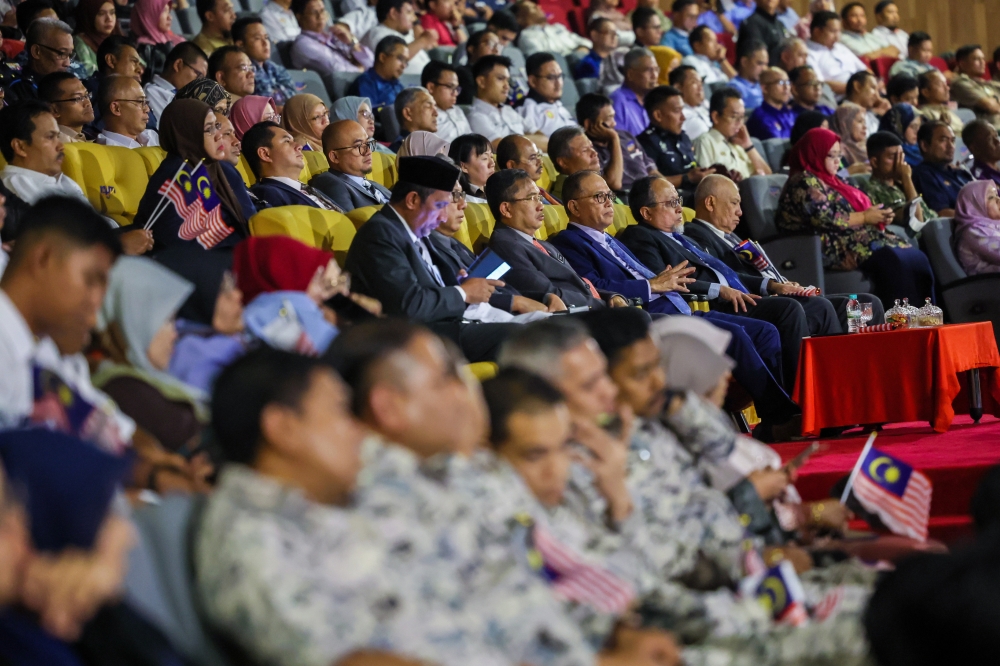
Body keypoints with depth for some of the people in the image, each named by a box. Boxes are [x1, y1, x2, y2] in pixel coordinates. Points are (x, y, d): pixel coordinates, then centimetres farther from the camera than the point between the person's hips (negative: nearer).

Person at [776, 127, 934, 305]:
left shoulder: (830, 180, 25)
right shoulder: (804, 182, -5)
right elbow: (824, 219, -17)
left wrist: (878, 216, 4)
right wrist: (864, 217, -10)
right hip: (835, 248, -10)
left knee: (916, 257, -13)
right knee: (892, 261, -32)